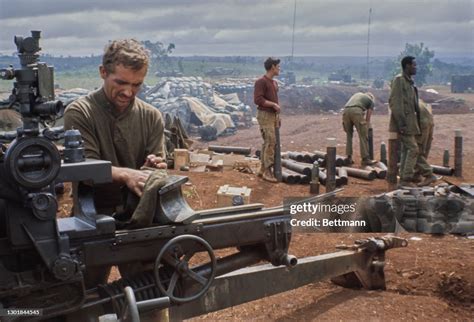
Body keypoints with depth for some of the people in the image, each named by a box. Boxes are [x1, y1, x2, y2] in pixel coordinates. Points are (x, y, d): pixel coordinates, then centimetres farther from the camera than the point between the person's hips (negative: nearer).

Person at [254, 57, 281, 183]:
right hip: (265, 115, -9)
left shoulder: (274, 83, 15)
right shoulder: (261, 82, -12)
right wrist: (273, 105, -18)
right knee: (270, 142, -12)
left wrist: (278, 116, 19)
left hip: (273, 115, 9)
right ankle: (267, 171, -8)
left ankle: (263, 169, 16)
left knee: (268, 143, 9)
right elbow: (258, 100, -20)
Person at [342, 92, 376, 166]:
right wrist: (366, 130, 25)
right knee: (363, 136, 2)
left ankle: (349, 158, 16)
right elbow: (368, 118, 18)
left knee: (349, 135, 17)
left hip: (346, 111, 5)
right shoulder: (371, 100, 23)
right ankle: (365, 159, 2)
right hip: (356, 111, -5)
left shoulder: (358, 94, 38)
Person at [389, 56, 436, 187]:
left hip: (410, 122, 9)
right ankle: (406, 179, 0)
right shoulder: (398, 80, -11)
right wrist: (401, 123, -22)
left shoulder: (409, 82, 18)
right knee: (413, 149, -7)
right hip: (403, 122, -9)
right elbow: (394, 103, -18)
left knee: (408, 150, 11)